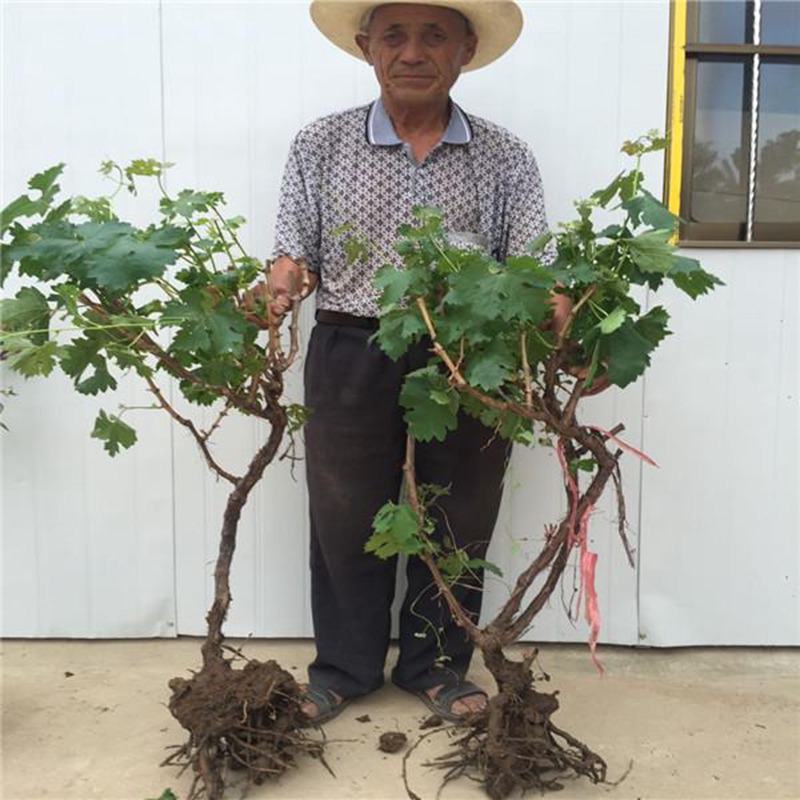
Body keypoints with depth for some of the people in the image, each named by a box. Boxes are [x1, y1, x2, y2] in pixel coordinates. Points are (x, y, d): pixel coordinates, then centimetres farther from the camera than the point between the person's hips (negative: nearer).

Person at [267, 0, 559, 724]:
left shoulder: (505, 157, 7)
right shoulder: (322, 145, 7)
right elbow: (295, 254, 3)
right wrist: (273, 298, -19)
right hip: (351, 358, 0)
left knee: (457, 522, 11)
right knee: (346, 522, 10)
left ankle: (436, 664, 33)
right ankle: (345, 666, 32)